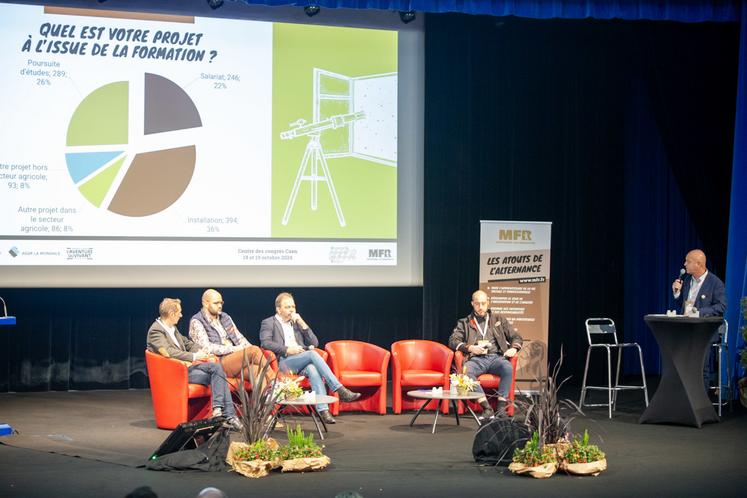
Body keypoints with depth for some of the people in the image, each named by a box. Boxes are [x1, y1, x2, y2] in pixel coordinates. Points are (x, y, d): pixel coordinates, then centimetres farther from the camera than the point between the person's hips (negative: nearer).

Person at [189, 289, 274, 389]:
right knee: (255, 350, -25)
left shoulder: (225, 317, 21)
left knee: (257, 370, -26)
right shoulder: (196, 322, -1)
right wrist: (234, 349, -14)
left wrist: (250, 350, 0)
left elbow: (239, 338, 20)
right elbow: (206, 347, -12)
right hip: (218, 363, -7)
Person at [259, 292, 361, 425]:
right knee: (312, 354, -31)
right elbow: (265, 342, -8)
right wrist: (287, 349, -18)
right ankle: (340, 390, -38)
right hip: (282, 362, -4)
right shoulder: (268, 323, 12)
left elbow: (314, 343, 18)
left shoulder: (297, 323, 27)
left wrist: (302, 323, 7)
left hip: (301, 363, 4)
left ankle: (323, 410, -48)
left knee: (312, 369, -34)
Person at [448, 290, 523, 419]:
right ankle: (487, 408, -39)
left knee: (508, 368, -36)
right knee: (466, 371, -37)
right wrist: (469, 348, -8)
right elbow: (453, 341, 10)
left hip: (496, 357, 1)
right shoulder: (464, 322, 22)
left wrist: (514, 348, 1)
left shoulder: (498, 320, 25)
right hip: (476, 359, 0)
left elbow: (516, 337, 24)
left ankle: (501, 407, -34)